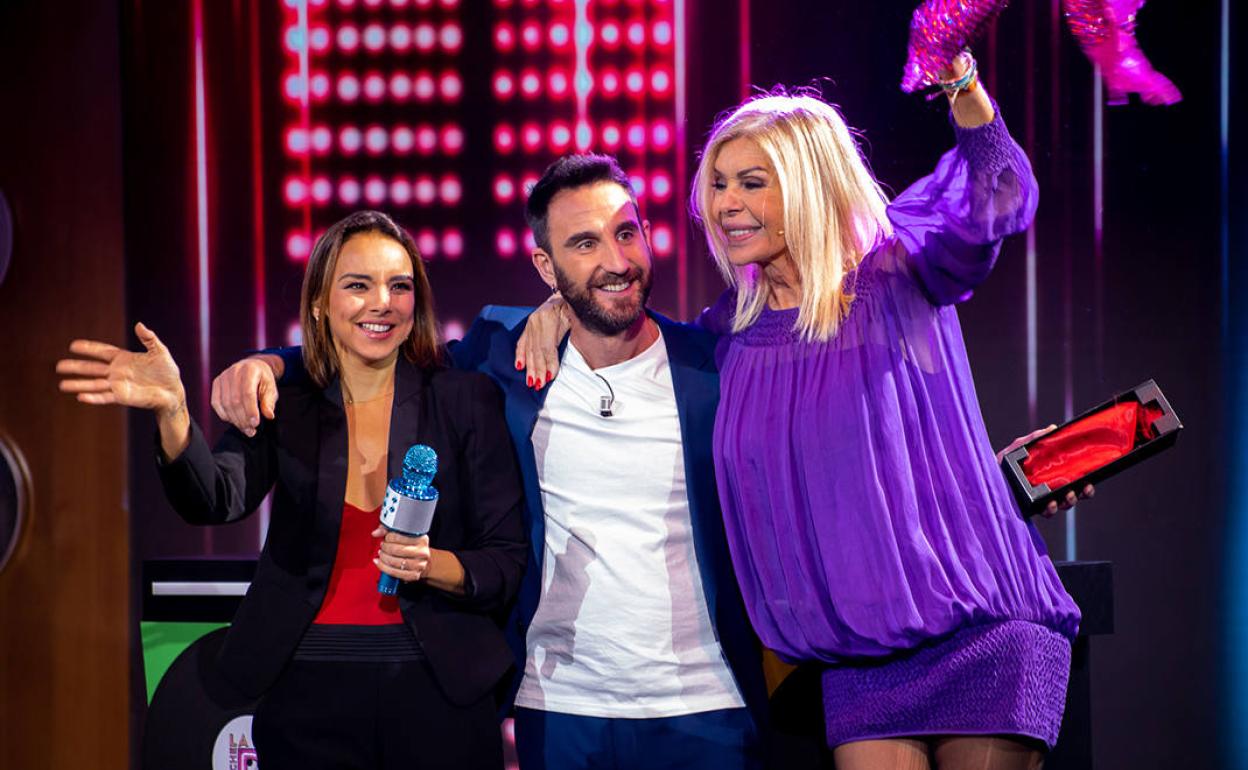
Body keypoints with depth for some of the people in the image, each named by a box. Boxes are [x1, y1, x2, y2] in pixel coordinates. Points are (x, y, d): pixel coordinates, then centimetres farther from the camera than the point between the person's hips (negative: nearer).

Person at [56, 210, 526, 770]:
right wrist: (170, 411, -33)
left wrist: (433, 566, -19)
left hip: (436, 696, -1)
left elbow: (510, 564, 1)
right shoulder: (282, 405, 3)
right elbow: (218, 499, -16)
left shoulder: (467, 401, 0)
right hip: (307, 697, 1)